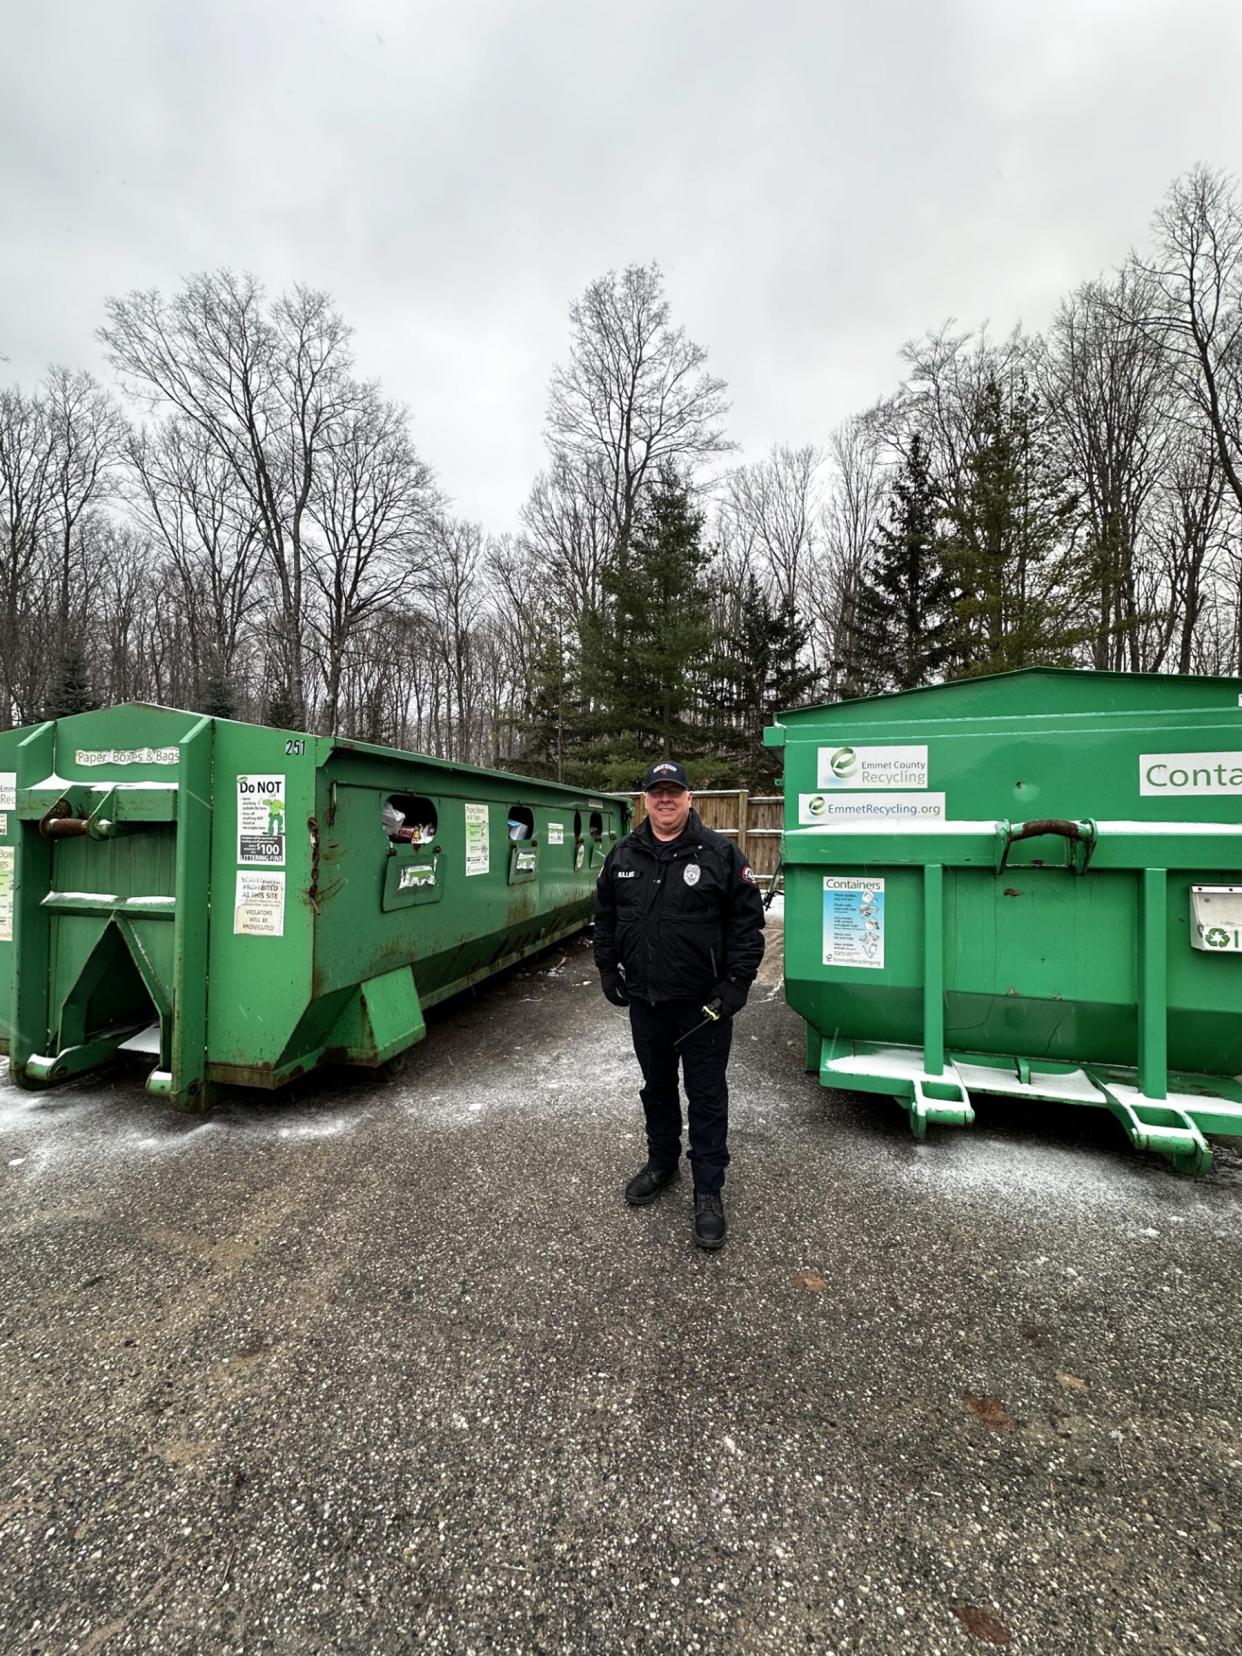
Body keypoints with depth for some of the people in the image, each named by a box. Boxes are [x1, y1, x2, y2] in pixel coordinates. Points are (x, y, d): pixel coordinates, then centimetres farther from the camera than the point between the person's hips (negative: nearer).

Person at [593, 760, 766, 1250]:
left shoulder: (719, 854, -8)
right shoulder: (623, 856, 4)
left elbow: (747, 922, -8)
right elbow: (605, 917, 13)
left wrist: (736, 983, -12)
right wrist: (607, 969, 9)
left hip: (703, 1004, -4)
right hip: (644, 1001, 4)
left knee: (706, 1095, 7)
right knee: (657, 1086, 21)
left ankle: (708, 1191, 23)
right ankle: (661, 1162, 42)